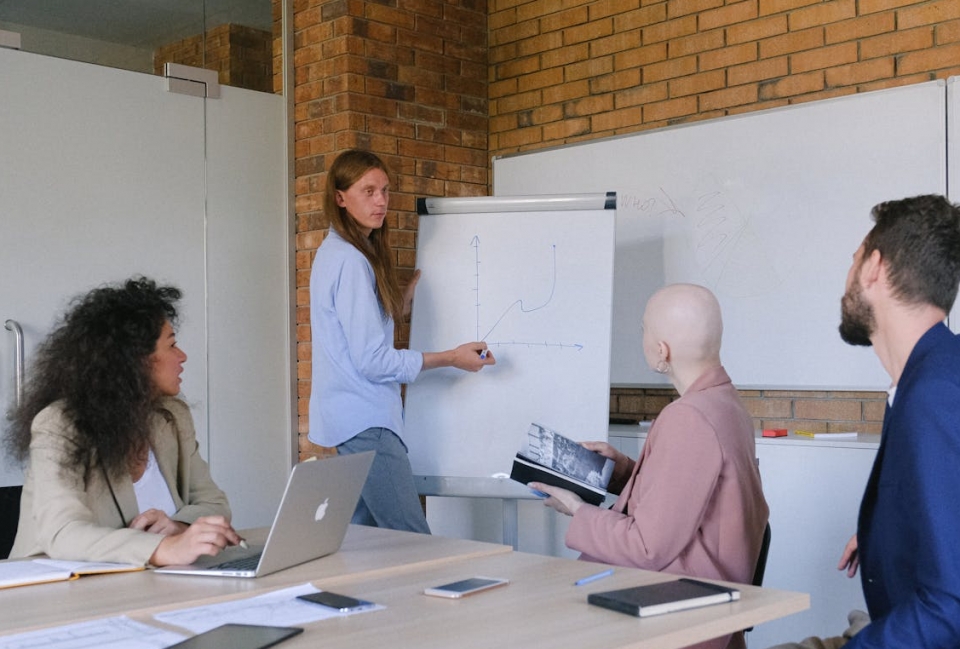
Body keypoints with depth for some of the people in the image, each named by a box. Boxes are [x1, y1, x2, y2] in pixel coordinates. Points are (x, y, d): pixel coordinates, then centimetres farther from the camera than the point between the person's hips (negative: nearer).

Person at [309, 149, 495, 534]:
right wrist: (451, 358, -13)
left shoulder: (336, 253, 15)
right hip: (365, 422, -10)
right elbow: (373, 360, -18)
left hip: (352, 419, 10)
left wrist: (406, 300, 14)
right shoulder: (349, 261, -15)